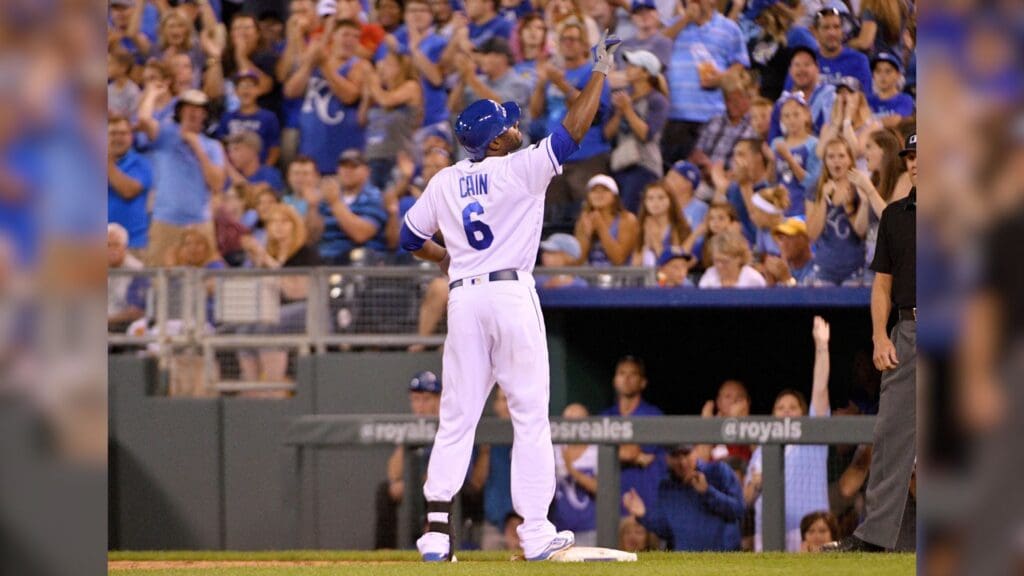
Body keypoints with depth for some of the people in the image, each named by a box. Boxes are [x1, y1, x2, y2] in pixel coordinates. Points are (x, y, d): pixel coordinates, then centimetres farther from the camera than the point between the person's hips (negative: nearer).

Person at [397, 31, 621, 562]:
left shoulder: (444, 183, 10)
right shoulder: (521, 170, -4)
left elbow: (410, 237, 19)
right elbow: (573, 130, -8)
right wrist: (599, 70, -1)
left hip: (463, 299, 4)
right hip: (512, 294, -4)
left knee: (457, 417, 6)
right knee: (530, 415, 1)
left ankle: (436, 528, -4)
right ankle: (535, 532, -1)